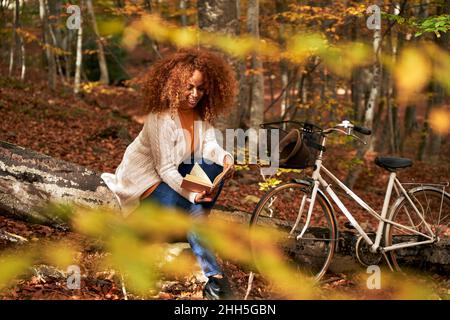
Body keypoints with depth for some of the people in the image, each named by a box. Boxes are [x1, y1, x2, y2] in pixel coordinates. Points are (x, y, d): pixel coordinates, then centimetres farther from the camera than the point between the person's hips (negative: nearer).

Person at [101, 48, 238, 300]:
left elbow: (210, 145, -17)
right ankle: (214, 277, -25)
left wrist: (225, 158, -40)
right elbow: (165, 168, -28)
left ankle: (196, 231, -13)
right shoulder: (160, 118, -27)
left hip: (175, 172, 7)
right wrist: (192, 194, -41)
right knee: (190, 208, -30)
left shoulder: (202, 113, -5)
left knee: (215, 168, -20)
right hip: (145, 177, -7)